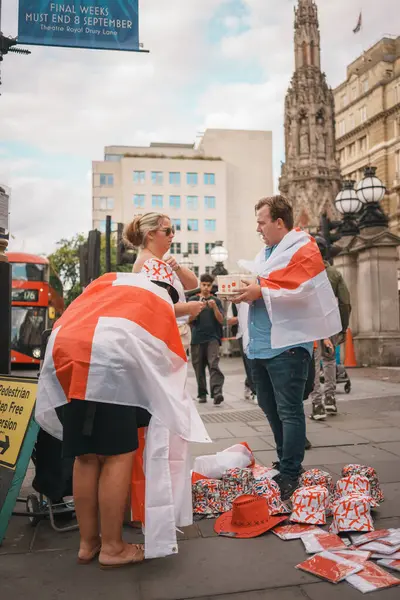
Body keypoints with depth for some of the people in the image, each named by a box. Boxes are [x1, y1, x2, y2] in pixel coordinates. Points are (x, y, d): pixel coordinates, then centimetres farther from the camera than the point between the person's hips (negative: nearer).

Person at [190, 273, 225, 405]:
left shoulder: (216, 301, 9)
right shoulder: (194, 300, 8)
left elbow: (221, 320, 3)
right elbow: (190, 319, -1)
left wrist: (214, 307, -14)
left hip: (213, 337, -1)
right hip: (197, 338, 1)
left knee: (214, 364, -16)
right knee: (199, 367, 4)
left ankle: (217, 393, -24)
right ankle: (202, 394, 14)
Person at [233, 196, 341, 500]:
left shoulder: (303, 249, -9)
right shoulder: (267, 251, 18)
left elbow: (300, 293, -19)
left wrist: (261, 292, -17)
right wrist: (246, 289, 2)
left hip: (287, 343, -9)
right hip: (261, 344, 9)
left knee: (289, 411, -3)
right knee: (270, 407, 17)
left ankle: (290, 476, 7)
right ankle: (286, 463, 33)